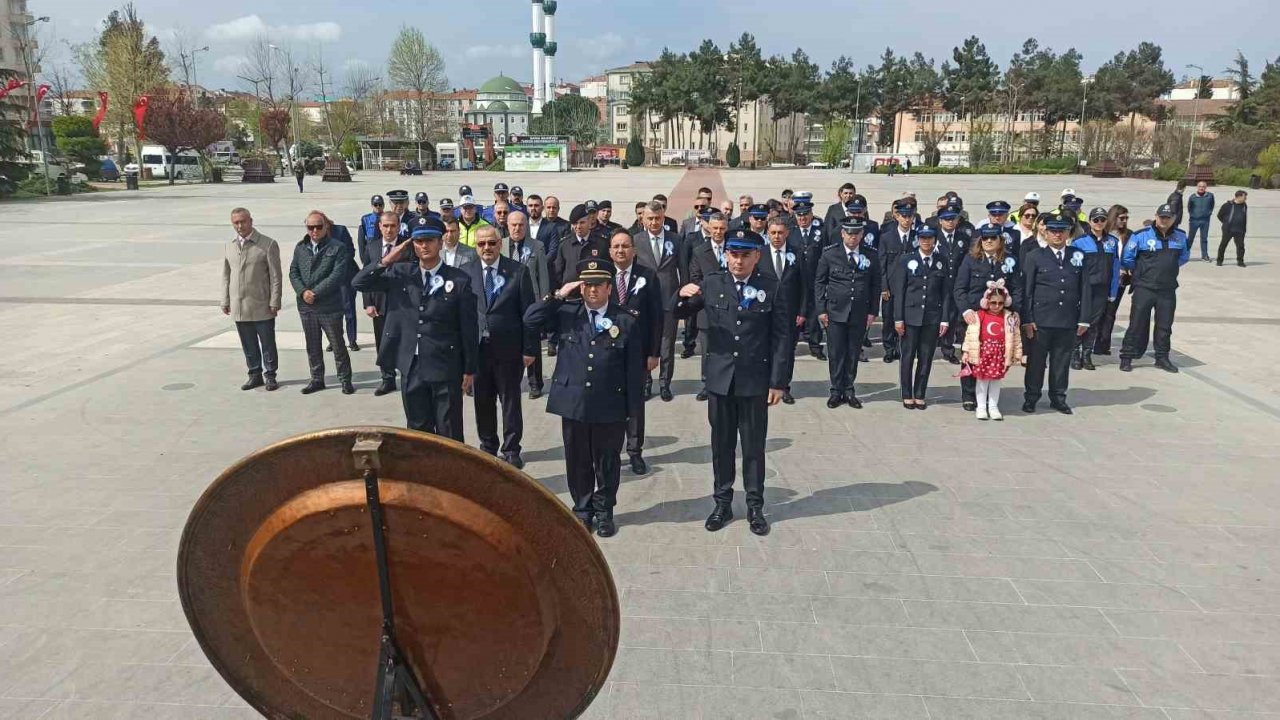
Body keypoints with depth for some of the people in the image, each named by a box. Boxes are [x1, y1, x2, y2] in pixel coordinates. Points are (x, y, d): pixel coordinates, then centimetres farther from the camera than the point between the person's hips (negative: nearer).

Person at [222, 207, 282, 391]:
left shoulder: (268, 245, -6)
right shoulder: (229, 247, 10)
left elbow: (275, 276, -7)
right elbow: (226, 276, 15)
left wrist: (274, 302, -10)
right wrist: (225, 301, 11)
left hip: (262, 306, -4)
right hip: (239, 306, 4)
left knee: (267, 344, 4)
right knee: (248, 345, 11)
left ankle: (269, 376, 17)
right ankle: (255, 375, 23)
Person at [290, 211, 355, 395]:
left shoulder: (337, 248, -7)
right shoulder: (300, 247, 9)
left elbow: (337, 276, -15)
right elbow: (293, 272, 7)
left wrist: (315, 293, -18)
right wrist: (303, 291, -11)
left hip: (329, 306, -5)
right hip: (306, 306, 5)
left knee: (338, 345, 4)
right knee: (312, 346, 14)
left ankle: (345, 380, 16)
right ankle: (317, 380, 26)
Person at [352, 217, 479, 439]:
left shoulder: (460, 280, -7)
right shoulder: (400, 273, 3)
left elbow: (469, 328, -4)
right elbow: (359, 283, 1)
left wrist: (470, 369, -3)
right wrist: (387, 260, -11)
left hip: (446, 368, -3)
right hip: (411, 367, 3)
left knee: (449, 433, 5)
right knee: (417, 430, 15)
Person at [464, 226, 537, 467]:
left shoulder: (518, 271, -3)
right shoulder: (466, 272, 2)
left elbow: (529, 312, -4)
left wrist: (529, 348, -8)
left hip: (508, 348, -2)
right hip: (477, 347, 2)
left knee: (511, 401, 7)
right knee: (482, 401, 12)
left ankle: (511, 449, 20)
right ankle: (488, 446, 29)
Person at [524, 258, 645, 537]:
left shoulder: (628, 321, -3)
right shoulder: (566, 313, 3)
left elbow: (635, 367, -2)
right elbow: (530, 320, -4)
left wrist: (631, 407, -3)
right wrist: (558, 296, -11)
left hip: (611, 407, -1)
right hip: (573, 403, 2)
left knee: (607, 462, 11)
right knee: (577, 461, 12)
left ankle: (604, 511, 28)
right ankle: (582, 510, 29)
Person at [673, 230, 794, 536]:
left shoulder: (771, 288, -3)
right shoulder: (711, 283, 0)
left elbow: (783, 338, -3)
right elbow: (680, 313, 6)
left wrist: (778, 381, -7)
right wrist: (683, 295, -18)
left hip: (756, 381, -1)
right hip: (720, 379, 2)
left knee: (754, 446, 9)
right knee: (721, 444, 12)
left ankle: (755, 506, 22)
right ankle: (723, 503, 25)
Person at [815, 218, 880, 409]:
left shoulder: (871, 256, 3)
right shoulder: (829, 254, -1)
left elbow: (876, 285, 7)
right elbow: (819, 282, 3)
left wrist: (873, 311, 3)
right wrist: (821, 310, -2)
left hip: (860, 314, 1)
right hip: (835, 312, -1)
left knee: (853, 354, 7)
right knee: (836, 353, 1)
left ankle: (849, 391, 18)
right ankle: (836, 391, 12)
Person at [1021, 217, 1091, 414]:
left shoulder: (1078, 256, 9)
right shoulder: (1034, 257, 2)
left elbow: (1084, 289, 8)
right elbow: (1026, 291, -1)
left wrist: (1084, 319, 3)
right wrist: (1027, 320, -7)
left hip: (1068, 321, 2)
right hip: (1041, 319, -2)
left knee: (1062, 361, 9)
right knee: (1036, 360, 5)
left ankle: (1058, 398, 22)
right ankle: (1031, 398, 16)